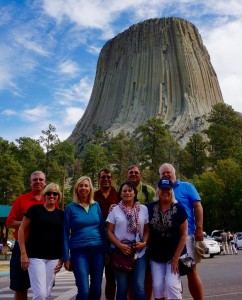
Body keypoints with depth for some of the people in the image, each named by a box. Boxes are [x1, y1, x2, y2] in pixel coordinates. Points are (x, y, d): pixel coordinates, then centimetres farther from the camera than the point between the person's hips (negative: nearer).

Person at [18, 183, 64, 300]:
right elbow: (21, 230, -1)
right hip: (35, 256, -3)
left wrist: (62, 258, 6)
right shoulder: (35, 209, -1)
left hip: (53, 258, 4)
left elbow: (64, 238, 13)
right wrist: (23, 253, -7)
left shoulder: (61, 214, 9)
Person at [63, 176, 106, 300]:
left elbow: (102, 229, 10)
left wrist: (106, 250, 5)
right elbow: (66, 233, -1)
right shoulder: (70, 207, -2)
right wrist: (66, 257, -4)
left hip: (98, 250, 3)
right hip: (79, 252, -3)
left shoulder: (96, 205, 6)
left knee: (97, 289, 8)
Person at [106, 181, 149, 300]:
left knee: (139, 287, -3)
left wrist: (144, 243, -10)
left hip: (139, 253, 1)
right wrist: (120, 245, -13)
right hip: (120, 253, 0)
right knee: (122, 288, 9)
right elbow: (109, 231, 0)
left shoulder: (143, 209, 6)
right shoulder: (115, 210, 2)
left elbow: (147, 230, 8)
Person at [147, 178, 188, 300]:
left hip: (174, 254, -2)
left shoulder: (179, 209, -8)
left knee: (172, 285, -9)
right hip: (156, 256, 2)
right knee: (157, 286, 4)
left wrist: (176, 257, -10)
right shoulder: (150, 208, -4)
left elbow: (184, 234, -7)